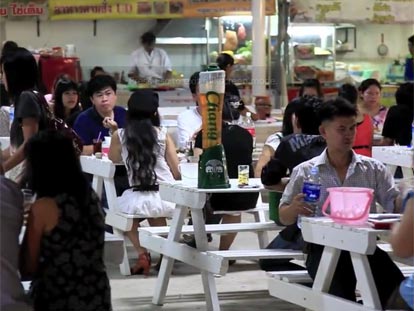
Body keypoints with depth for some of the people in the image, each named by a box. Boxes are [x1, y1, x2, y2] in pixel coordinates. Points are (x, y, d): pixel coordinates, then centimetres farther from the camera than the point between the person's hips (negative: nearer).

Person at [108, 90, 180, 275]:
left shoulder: (120, 135, 1)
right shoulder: (162, 134, 3)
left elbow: (114, 159, 20)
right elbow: (176, 172, 3)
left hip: (138, 198, -2)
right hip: (166, 196, 2)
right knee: (155, 215, 35)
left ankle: (142, 253, 10)